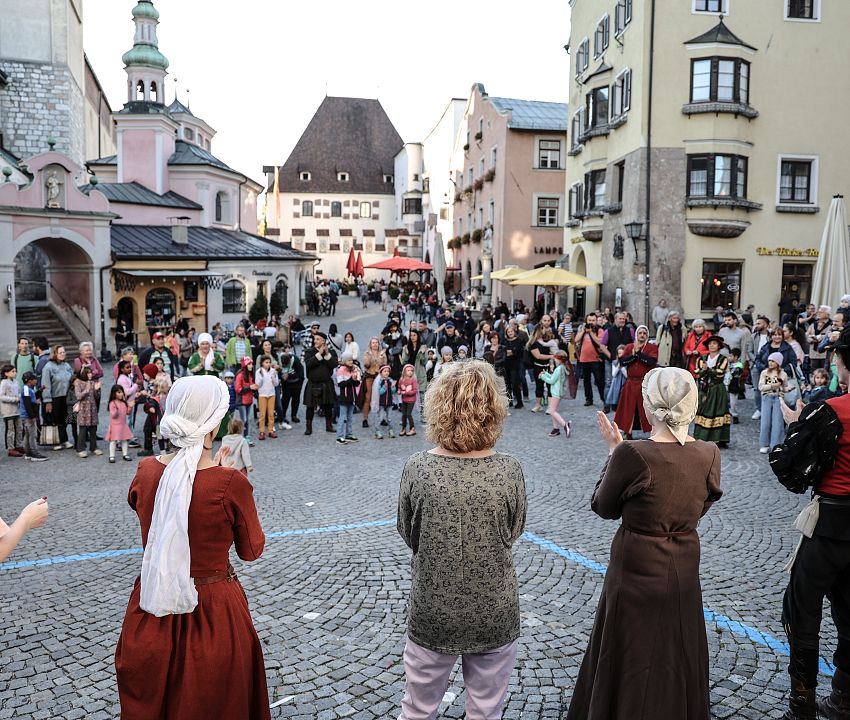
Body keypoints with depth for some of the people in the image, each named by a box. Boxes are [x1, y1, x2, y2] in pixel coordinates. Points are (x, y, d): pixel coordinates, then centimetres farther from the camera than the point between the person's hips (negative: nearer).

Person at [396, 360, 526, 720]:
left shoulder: (417, 468, -17)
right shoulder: (509, 471, -18)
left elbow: (407, 533, -3)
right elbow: (514, 532, -2)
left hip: (432, 613, 0)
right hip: (494, 614, 0)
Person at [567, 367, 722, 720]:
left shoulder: (633, 455, -25)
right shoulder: (709, 454, -9)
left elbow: (603, 507, -9)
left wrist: (614, 451, -1)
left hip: (638, 572, -5)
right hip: (684, 570, 5)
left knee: (631, 666, 16)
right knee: (677, 661, 25)